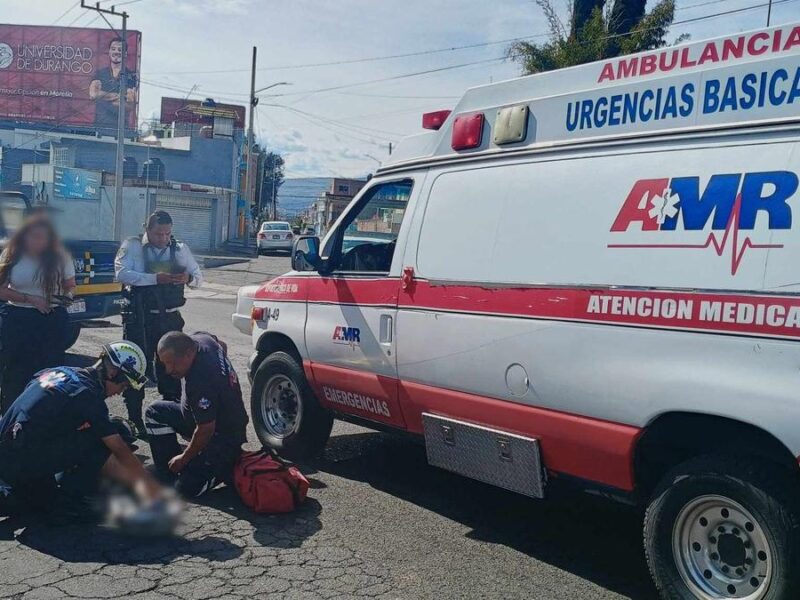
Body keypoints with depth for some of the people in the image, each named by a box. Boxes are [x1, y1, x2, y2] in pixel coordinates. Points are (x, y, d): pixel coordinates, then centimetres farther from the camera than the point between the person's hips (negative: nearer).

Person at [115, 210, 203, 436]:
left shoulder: (180, 249, 9)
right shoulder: (133, 247, -2)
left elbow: (198, 276, 11)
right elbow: (122, 273, -16)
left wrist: (189, 278, -14)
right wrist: (156, 278, -26)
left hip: (170, 318, 4)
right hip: (140, 318, -3)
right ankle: (134, 421, 11)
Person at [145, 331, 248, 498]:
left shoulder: (200, 382, -36)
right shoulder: (200, 338, -11)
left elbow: (206, 430, -28)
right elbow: (222, 345, 15)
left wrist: (184, 458, -12)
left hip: (225, 436, -10)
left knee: (188, 489, -13)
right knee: (155, 412, 9)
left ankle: (225, 466, 10)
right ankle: (168, 472, 14)